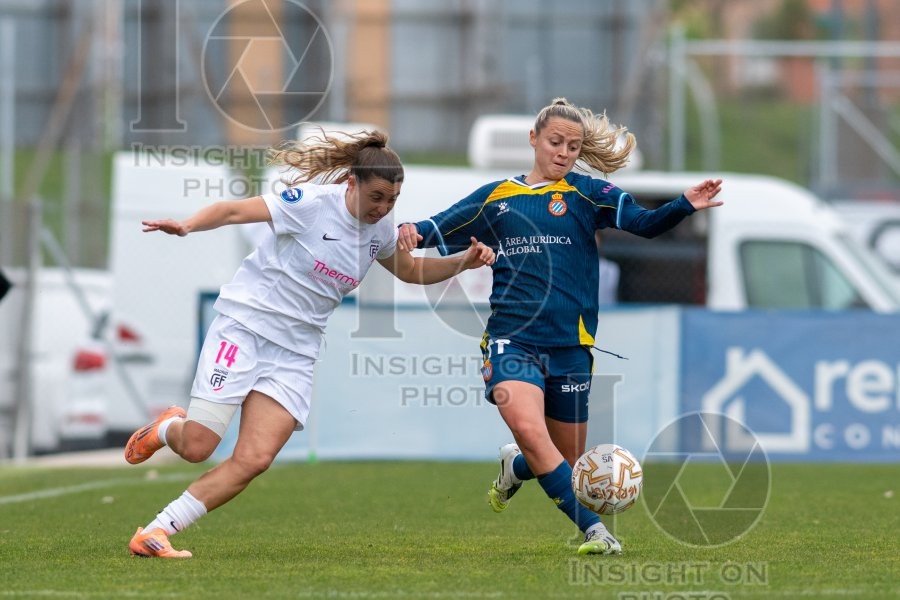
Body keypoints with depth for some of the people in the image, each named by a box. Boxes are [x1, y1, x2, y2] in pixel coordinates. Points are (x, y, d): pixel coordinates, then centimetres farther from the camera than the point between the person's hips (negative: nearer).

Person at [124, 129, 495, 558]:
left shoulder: (379, 232, 6)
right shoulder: (312, 202, -15)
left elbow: (412, 271, 25)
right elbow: (235, 210, -17)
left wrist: (464, 262, 9)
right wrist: (187, 226, -35)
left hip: (294, 353, 5)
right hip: (244, 325, -5)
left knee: (254, 461, -12)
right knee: (195, 447, -10)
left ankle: (156, 532, -4)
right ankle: (167, 429, 28)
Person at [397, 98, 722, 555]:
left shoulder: (585, 193, 5)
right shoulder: (494, 199, 10)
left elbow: (644, 223, -8)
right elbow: (440, 230, 15)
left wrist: (685, 205, -27)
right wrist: (413, 232, -8)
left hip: (570, 346, 1)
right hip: (511, 340, -1)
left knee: (567, 458, 9)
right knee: (528, 427, -27)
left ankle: (516, 467, 45)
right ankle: (594, 530, -23)